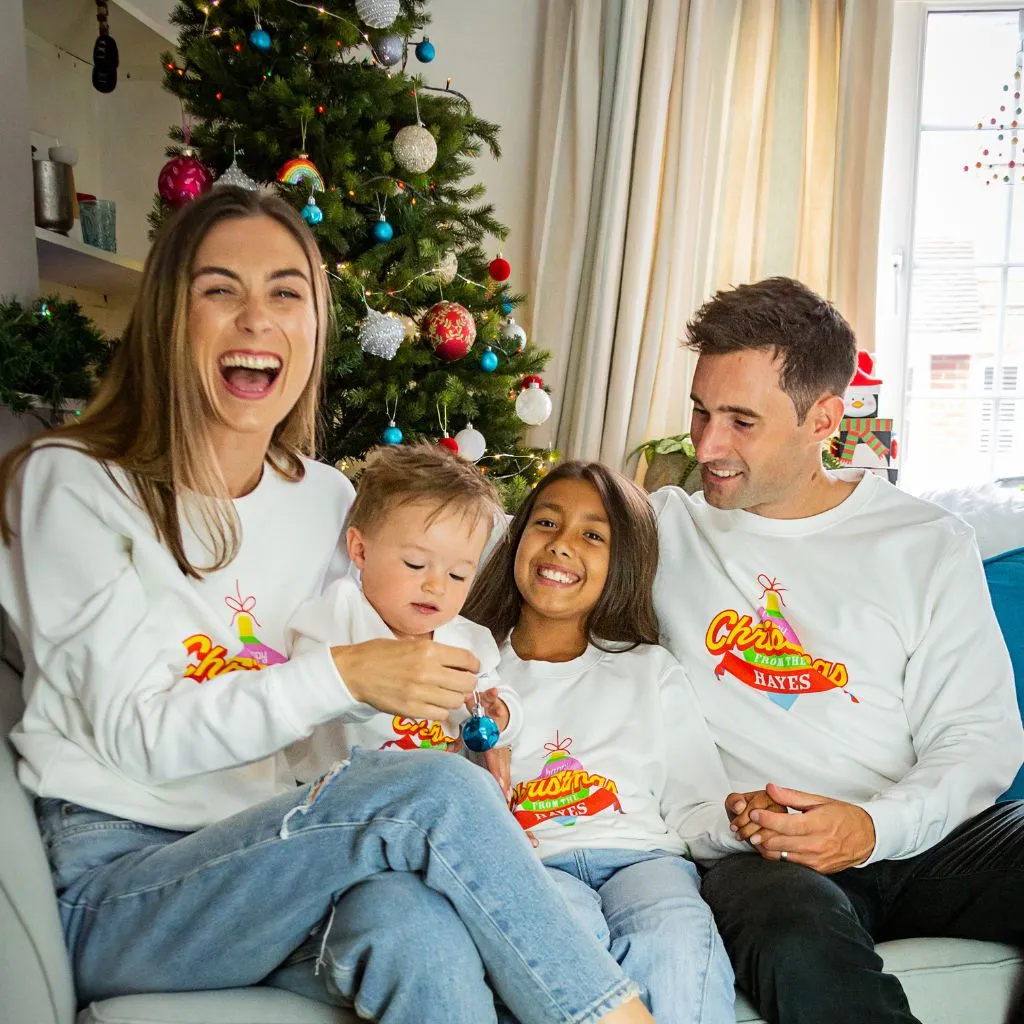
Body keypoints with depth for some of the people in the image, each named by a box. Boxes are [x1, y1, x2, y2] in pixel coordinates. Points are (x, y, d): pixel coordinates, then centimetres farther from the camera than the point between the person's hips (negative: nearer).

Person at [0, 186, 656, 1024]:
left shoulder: (329, 499, 11)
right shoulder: (73, 484, -4)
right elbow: (137, 733, -13)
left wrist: (462, 713, -2)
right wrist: (341, 675, -24)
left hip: (269, 866, 4)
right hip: (111, 888, -4)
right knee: (430, 793, -30)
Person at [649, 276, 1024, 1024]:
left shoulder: (930, 544, 10)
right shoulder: (661, 530, 11)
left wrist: (878, 825, -15)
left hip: (916, 835, 2)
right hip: (752, 849, -2)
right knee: (803, 939, -38)